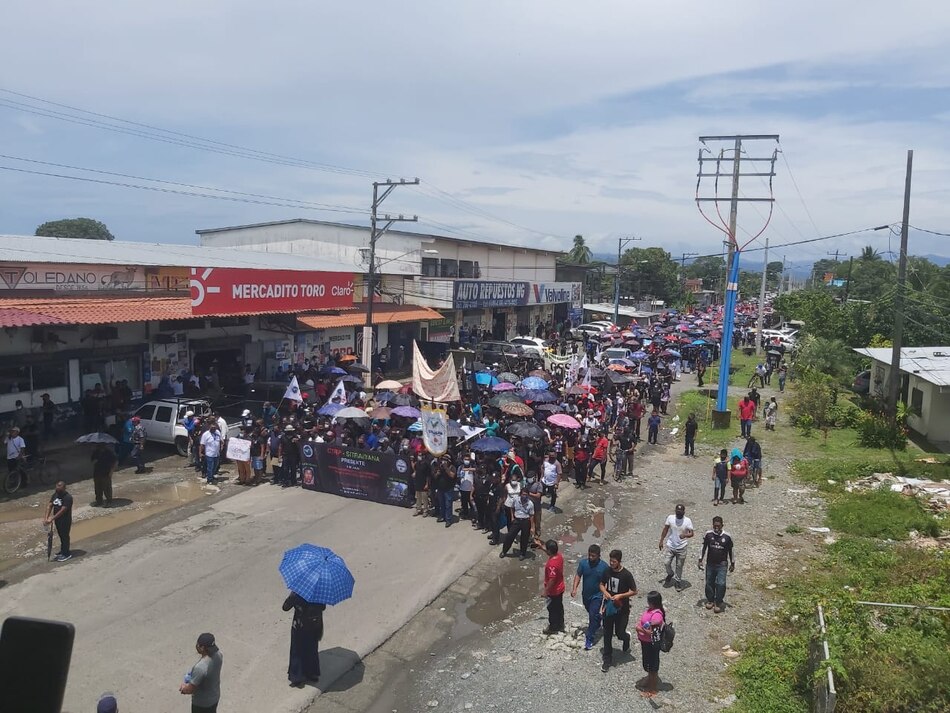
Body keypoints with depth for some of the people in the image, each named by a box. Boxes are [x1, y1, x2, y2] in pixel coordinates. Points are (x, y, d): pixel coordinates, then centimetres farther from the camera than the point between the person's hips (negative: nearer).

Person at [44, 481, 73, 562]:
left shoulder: (68, 497, -23)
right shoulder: (55, 495, 2)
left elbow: (62, 510, -26)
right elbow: (50, 506, -2)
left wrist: (52, 518, -27)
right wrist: (46, 518, -13)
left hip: (65, 521, -7)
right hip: (57, 520, 7)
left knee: (65, 536, 3)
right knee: (61, 536, 20)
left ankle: (66, 554, 15)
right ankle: (63, 551, 36)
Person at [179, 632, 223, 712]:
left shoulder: (200, 667, -39)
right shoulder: (218, 653, -16)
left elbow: (190, 690, -26)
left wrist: (183, 688, -5)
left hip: (202, 702, -6)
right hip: (215, 696, 6)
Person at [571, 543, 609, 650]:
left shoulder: (604, 566, -18)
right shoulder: (583, 563, -13)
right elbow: (578, 576, -6)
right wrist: (574, 588, -18)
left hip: (597, 595, -4)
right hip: (586, 594, 4)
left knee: (593, 616, -9)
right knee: (591, 613, 24)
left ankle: (589, 639, 0)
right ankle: (597, 623, 54)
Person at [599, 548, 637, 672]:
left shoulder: (626, 574, -19)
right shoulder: (607, 571, -7)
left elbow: (634, 591, -12)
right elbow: (602, 584, 7)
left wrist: (620, 595, -23)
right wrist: (605, 592, -14)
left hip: (622, 609, -3)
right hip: (609, 606, 4)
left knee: (619, 633, 6)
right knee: (607, 634, 8)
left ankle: (626, 637, 43)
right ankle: (607, 659, 22)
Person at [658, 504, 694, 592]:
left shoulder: (687, 521, -15)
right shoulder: (670, 518, -10)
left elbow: (691, 533, -20)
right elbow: (665, 529, 2)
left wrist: (685, 535, -41)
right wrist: (661, 541, 4)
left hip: (681, 548, -2)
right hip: (670, 546, 2)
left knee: (679, 566, 9)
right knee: (667, 563, 3)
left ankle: (678, 581, 30)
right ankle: (670, 574, 35)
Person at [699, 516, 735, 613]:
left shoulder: (727, 536, -10)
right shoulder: (708, 535, -8)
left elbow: (730, 551, 2)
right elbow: (704, 548, 3)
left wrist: (732, 564, 8)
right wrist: (700, 560, 3)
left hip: (722, 565, -2)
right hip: (710, 564, 2)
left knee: (721, 584, -9)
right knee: (709, 583, 11)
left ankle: (718, 603, 8)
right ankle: (710, 600, 30)